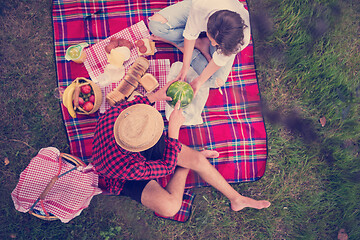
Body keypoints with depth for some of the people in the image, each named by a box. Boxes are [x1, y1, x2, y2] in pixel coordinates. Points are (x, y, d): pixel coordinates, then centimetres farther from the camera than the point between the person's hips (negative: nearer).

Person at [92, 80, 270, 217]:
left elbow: (124, 108, -6)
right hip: (125, 180, -5)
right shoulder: (129, 168, -46)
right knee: (170, 208, -27)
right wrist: (174, 129, -31)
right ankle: (185, 167, 5)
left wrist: (153, 96, -10)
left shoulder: (112, 115, -35)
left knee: (198, 159, -6)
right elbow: (167, 167, -28)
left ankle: (237, 199, 15)